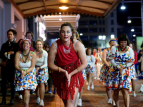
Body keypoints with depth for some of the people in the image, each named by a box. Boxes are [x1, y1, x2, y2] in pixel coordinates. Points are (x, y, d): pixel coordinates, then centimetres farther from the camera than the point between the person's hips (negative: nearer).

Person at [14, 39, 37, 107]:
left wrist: (25, 72, -26)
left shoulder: (33, 54, -6)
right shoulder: (18, 54, -3)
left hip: (29, 74, -2)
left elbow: (32, 67, -9)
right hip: (20, 75, 2)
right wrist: (21, 71, -29)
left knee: (26, 91, -17)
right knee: (24, 91, 4)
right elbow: (16, 65, -9)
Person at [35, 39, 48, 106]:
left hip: (43, 70, -2)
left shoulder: (45, 53, -12)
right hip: (35, 69, 2)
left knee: (41, 84, -10)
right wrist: (34, 69, -19)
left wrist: (39, 68, -24)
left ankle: (41, 100, -5)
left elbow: (46, 64, -11)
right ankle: (38, 98, 27)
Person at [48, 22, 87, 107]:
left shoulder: (77, 45, -18)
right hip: (61, 76, 1)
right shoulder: (55, 46, -18)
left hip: (74, 75, -1)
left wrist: (70, 74, -18)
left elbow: (84, 64, -14)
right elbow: (50, 64, -8)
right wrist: (63, 71, -19)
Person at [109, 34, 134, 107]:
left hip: (125, 72, -1)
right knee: (116, 91, 5)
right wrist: (118, 67, -19)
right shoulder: (114, 48, 0)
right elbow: (112, 60, -4)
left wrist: (122, 67, -16)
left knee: (125, 90, -12)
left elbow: (131, 62, -3)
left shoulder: (130, 50, 0)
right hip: (116, 72, 2)